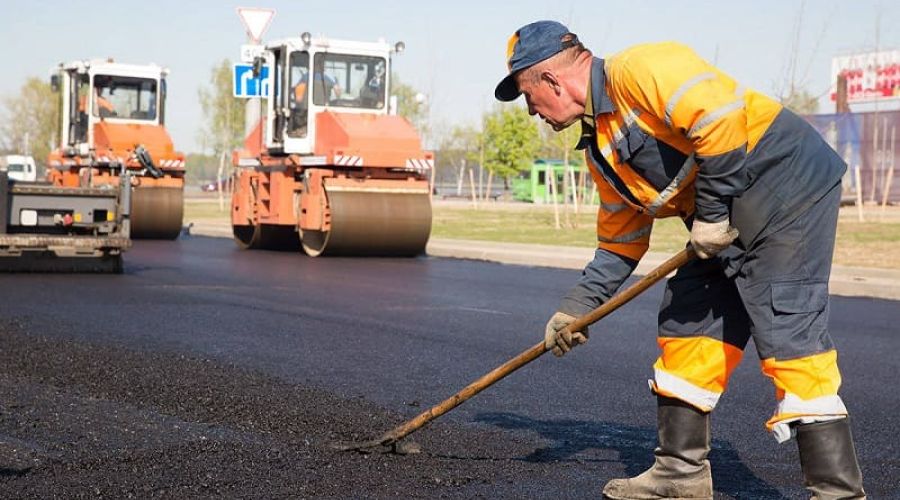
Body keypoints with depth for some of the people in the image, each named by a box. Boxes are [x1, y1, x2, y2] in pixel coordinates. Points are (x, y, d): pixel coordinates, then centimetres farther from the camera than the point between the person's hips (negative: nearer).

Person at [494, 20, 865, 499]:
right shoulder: (599, 146, 16)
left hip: (789, 185, -10)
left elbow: (719, 115, -27)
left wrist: (712, 209, -19)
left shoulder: (636, 69, -15)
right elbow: (620, 240, 22)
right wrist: (576, 307, 19)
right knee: (684, 324, 10)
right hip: (733, 220, 10)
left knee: (787, 333, -14)